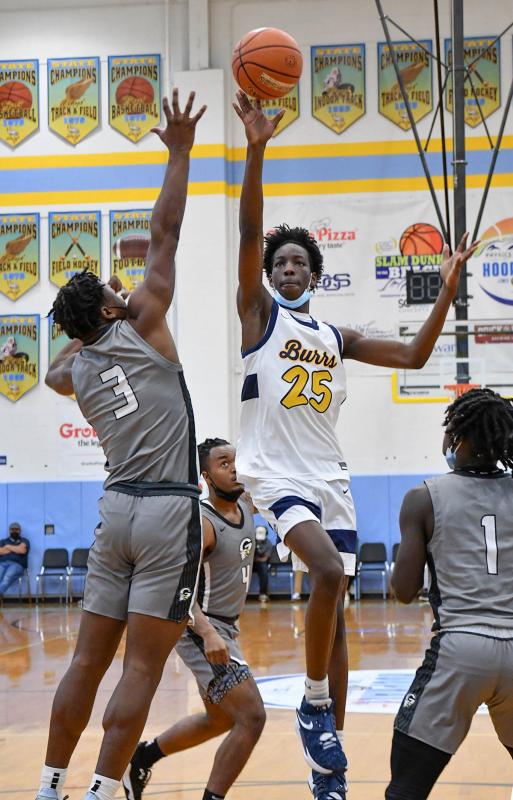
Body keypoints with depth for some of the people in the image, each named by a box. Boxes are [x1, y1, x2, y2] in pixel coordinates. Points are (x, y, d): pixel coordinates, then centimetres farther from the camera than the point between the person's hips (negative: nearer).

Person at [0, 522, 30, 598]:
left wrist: (8, 547, 10)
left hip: (16, 564, -2)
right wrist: (16, 549, 8)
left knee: (7, 577, -38)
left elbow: (22, 550, -1)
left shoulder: (24, 541, 22)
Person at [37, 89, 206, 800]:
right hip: (169, 509, -6)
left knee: (89, 659, 11)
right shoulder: (141, 328, -2)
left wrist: (84, 328, 38)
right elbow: (165, 232, -2)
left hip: (117, 508, 6)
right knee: (142, 667, -5)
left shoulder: (76, 371, 12)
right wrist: (179, 153, 4)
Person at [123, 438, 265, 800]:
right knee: (251, 717, -17)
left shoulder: (246, 505, 2)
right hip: (202, 631, -10)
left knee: (221, 719, 23)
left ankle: (142, 757, 39)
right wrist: (207, 633, -40)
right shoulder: (201, 523, -21)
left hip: (226, 627, 10)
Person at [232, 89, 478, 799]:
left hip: (330, 478, 6)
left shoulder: (337, 337, 16)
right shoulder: (258, 312, 3)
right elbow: (249, 235, -11)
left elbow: (414, 356, 17)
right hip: (274, 473, -6)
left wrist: (447, 290, 9)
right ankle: (314, 704, -11)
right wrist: (256, 152, -23)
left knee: (334, 606, 4)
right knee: (330, 571, -30)